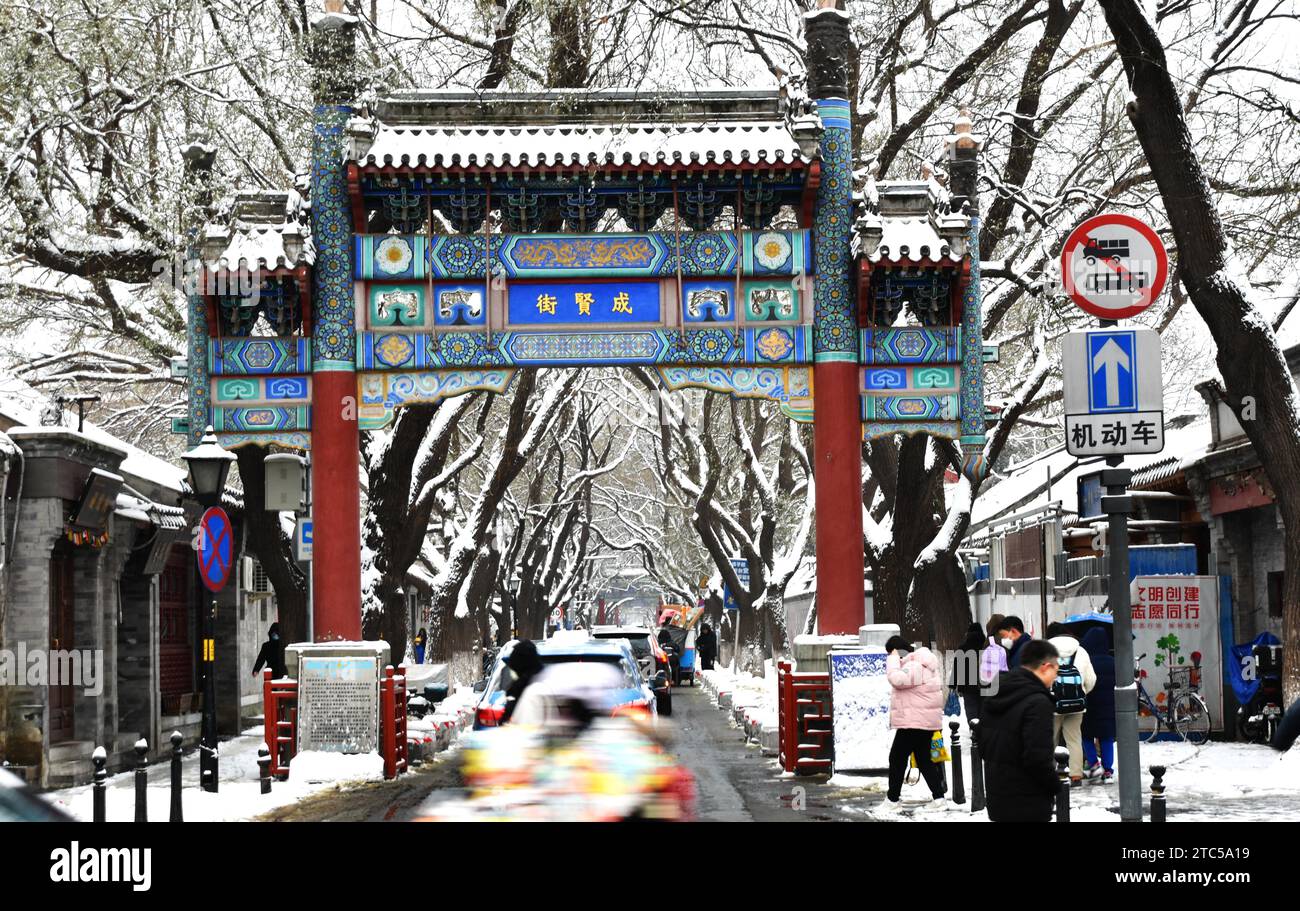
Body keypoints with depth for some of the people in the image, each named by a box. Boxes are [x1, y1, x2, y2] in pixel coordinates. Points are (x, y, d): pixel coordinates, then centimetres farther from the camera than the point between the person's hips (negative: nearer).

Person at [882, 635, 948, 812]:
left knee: (897, 757, 0)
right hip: (927, 720, 10)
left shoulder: (914, 666, -19)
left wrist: (893, 659, -21)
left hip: (913, 722, -10)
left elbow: (897, 679, -35)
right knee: (924, 759, 14)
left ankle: (892, 799, 6)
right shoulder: (926, 664, 15)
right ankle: (938, 797, 11)